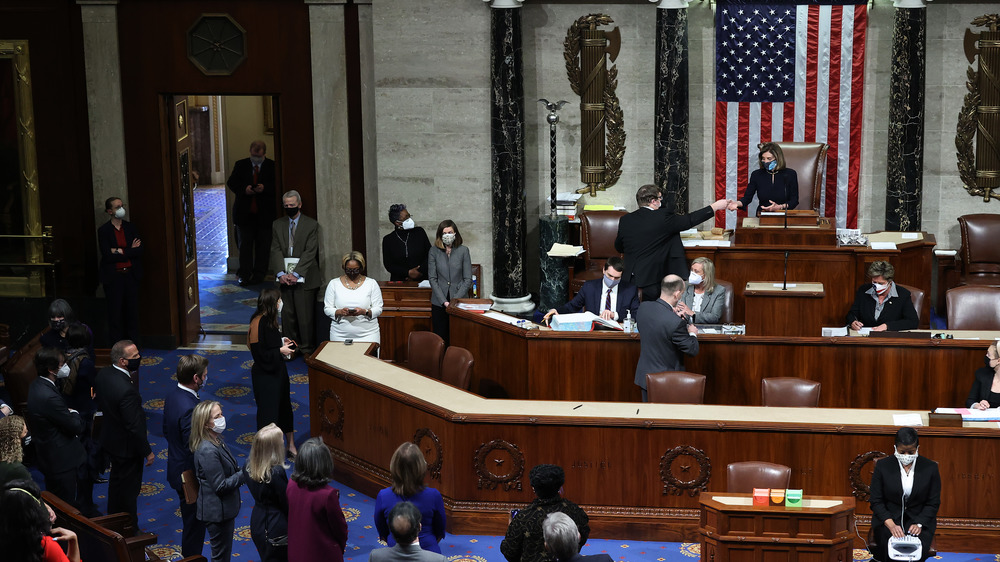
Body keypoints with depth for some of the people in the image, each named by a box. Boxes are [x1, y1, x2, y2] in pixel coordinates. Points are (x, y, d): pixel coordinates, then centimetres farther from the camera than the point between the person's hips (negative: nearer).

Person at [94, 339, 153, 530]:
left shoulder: (103, 374, -10)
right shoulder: (127, 390, -36)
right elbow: (135, 427, -28)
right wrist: (147, 452, -15)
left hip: (110, 440, 9)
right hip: (126, 446, -9)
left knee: (116, 482, 28)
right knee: (129, 489, 10)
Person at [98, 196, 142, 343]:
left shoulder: (130, 227, 9)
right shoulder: (103, 230, -3)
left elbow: (139, 250, -1)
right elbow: (107, 255, -12)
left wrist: (120, 251, -12)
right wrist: (130, 251, -10)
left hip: (131, 274, 3)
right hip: (113, 276, -3)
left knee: (132, 309, 5)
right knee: (115, 310, -1)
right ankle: (117, 342, 5)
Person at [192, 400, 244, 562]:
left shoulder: (217, 439, 2)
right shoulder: (207, 451, -28)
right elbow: (220, 486, -25)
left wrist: (241, 470, 1)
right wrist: (243, 474, -18)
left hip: (224, 508, 10)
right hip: (217, 511, -10)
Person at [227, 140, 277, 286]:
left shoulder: (272, 166, 2)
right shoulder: (240, 165, 8)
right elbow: (231, 182, 3)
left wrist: (264, 188, -21)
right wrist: (244, 189, -16)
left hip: (265, 212, -1)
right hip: (244, 212, 1)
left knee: (263, 244, 5)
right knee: (245, 243, 1)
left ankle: (259, 274, 14)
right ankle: (244, 274, 6)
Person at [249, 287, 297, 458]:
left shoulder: (269, 320, 5)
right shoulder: (259, 323, -24)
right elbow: (260, 353, -24)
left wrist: (282, 342, 5)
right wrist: (280, 350, -18)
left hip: (276, 370, 10)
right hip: (265, 375, -10)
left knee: (284, 407, 18)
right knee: (268, 411, 3)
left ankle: (291, 446, 31)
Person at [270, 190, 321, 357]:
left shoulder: (311, 224, 0)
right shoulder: (277, 225, 11)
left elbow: (310, 252, -7)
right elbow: (276, 250, 4)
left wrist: (296, 274, -15)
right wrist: (281, 273, -11)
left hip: (303, 277, -3)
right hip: (284, 278, 3)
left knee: (305, 315, -2)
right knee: (287, 315, 5)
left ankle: (307, 349, 9)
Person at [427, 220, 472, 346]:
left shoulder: (463, 250, 1)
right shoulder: (434, 251, 2)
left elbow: (468, 279, 0)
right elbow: (432, 279, 0)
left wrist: (455, 300, -9)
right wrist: (444, 301, -9)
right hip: (439, 303, 1)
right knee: (440, 339, 0)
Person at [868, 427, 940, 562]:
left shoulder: (930, 467, -1)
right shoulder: (883, 466, -3)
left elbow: (933, 503, 2)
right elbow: (876, 501, -3)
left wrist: (919, 524, -14)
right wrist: (891, 525, -18)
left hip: (920, 518, 1)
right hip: (888, 518, -1)